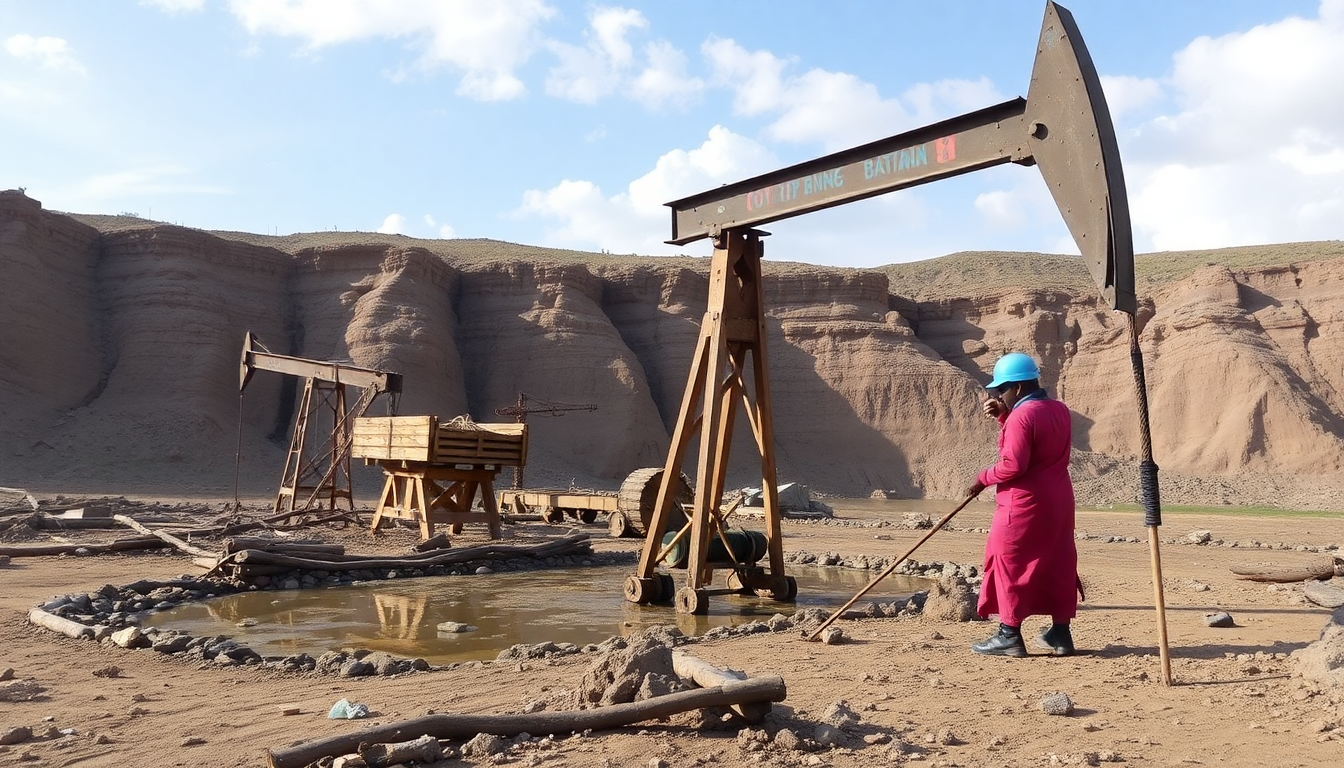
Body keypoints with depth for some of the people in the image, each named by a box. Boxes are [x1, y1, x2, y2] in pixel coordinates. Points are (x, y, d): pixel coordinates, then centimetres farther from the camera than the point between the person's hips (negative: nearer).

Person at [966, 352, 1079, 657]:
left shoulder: (1021, 415, -18)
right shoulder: (1060, 410, 10)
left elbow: (1013, 465, -23)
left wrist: (983, 477, -9)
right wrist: (1003, 415, 10)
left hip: (1024, 504, -9)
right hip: (1058, 502, 9)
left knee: (1010, 563, 1)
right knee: (1058, 564, 13)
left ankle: (1009, 635, 5)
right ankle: (1061, 633, 19)